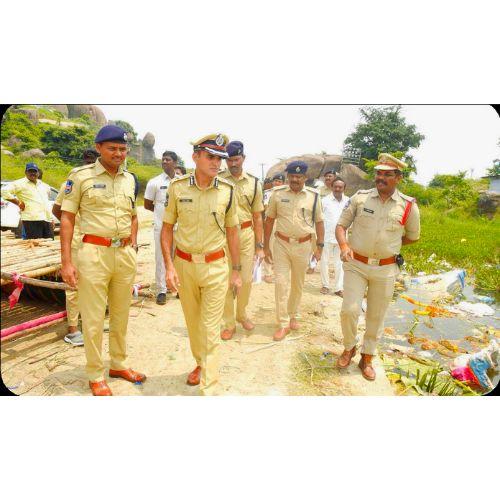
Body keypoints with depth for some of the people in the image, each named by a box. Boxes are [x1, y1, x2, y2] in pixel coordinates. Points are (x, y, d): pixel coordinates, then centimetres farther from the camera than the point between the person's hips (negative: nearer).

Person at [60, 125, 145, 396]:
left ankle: (118, 364, 33)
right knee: (93, 318, 4)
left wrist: (133, 241, 8)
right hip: (94, 253, -4)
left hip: (126, 254, 5)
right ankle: (95, 375, 22)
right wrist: (66, 261, -10)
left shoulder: (130, 179, 10)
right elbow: (67, 218, -4)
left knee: (121, 315, 15)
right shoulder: (81, 176, -4)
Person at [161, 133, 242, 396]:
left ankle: (209, 390, 14)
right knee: (192, 321, 19)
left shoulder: (227, 190, -6)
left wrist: (236, 271, 3)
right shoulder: (177, 187, -7)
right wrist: (169, 266, -8)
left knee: (210, 329, 1)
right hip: (183, 264, 2)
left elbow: (232, 232, 2)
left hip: (215, 266, -1)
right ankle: (200, 364, 45)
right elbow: (167, 228, 1)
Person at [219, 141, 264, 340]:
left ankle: (242, 314, 36)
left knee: (246, 279, 10)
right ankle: (229, 323, 22)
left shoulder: (254, 183, 5)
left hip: (246, 235, 2)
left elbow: (257, 217, 8)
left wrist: (260, 245, 6)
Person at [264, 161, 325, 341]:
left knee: (298, 284, 14)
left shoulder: (313, 196, -1)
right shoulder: (277, 193, -3)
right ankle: (283, 324, 8)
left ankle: (293, 316, 35)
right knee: (281, 283, -4)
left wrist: (320, 246, -1)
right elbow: (269, 220, 2)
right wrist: (266, 246, 1)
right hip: (281, 244, -1)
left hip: (303, 245, 1)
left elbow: (319, 222, 5)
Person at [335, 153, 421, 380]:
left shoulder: (408, 206, -3)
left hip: (386, 269, 1)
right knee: (349, 310, -8)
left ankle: (367, 358, 33)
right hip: (356, 265, 0)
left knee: (376, 317, 12)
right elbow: (340, 225, -1)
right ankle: (349, 348, 23)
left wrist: (388, 246, 7)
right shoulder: (360, 197, -4)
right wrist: (344, 246, -19)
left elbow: (413, 236, 12)